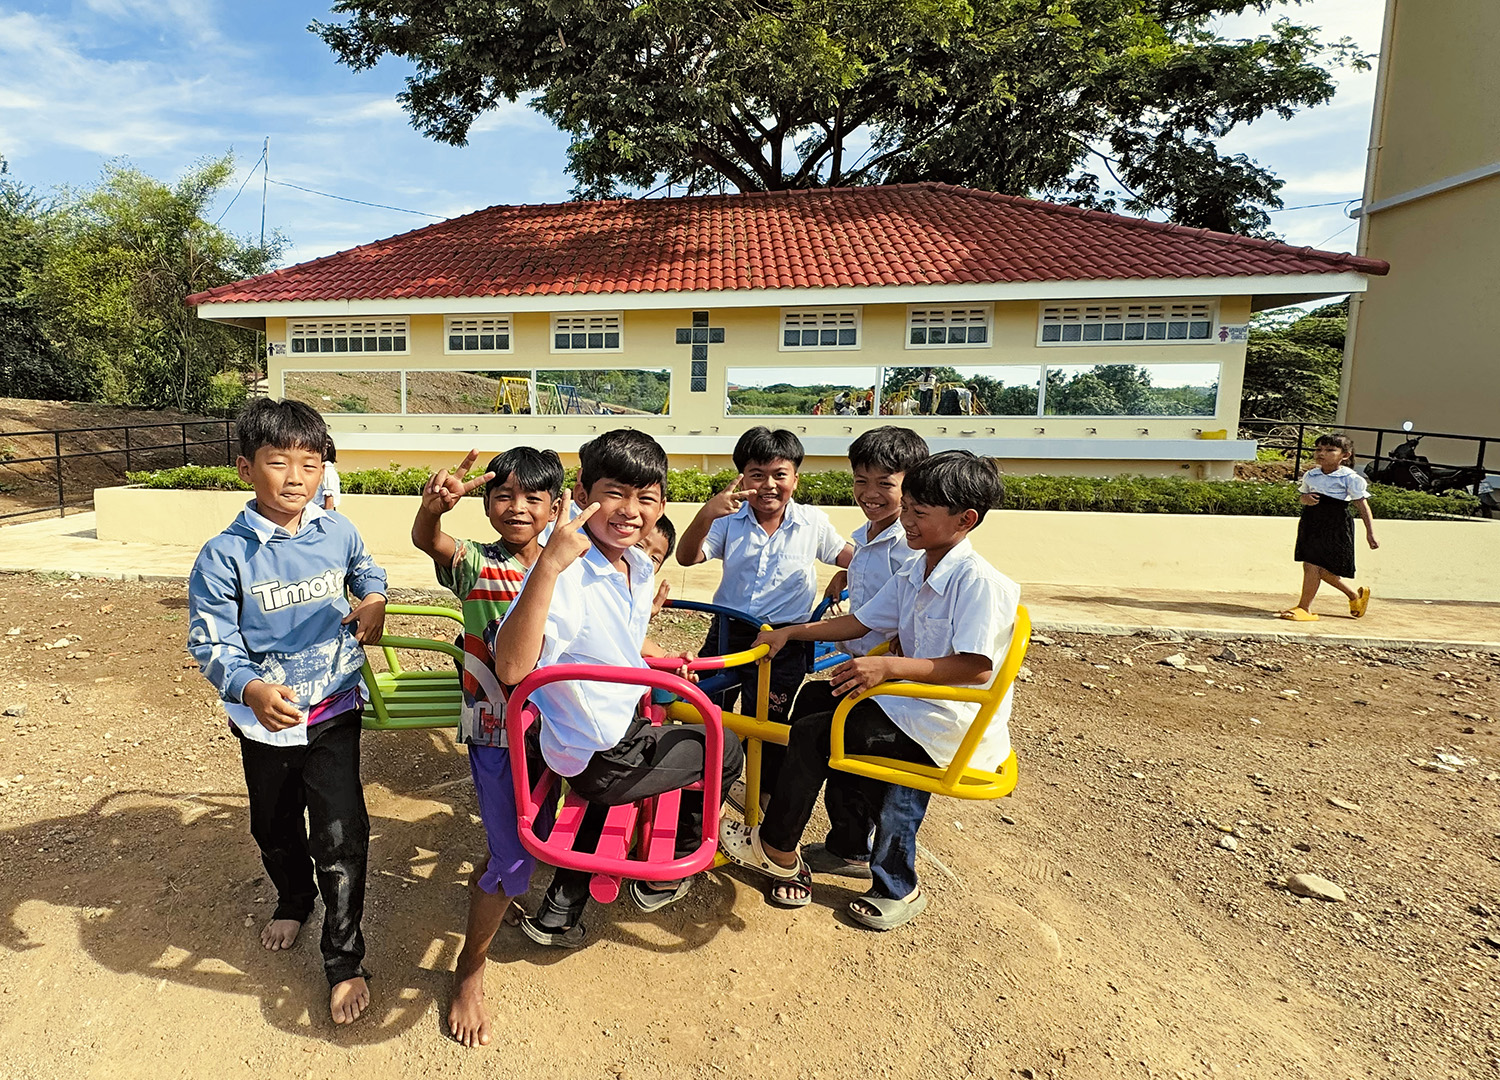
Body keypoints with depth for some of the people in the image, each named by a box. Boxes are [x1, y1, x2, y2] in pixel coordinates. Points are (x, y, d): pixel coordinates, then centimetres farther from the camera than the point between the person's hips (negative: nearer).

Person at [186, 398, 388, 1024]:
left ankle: (344, 961, 15)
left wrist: (374, 601, -3)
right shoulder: (224, 556, -16)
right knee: (275, 829, 23)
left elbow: (367, 572, 17)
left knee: (340, 836, -3)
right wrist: (251, 688, -33)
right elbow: (211, 643, -16)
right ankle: (293, 901, 54)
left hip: (334, 711, 0)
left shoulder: (338, 533, -7)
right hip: (264, 718, 0)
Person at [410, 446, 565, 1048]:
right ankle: (469, 971, 21)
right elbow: (427, 541, -36)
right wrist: (433, 506, -59)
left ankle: (488, 887, 58)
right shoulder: (477, 564, -14)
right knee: (514, 857, -4)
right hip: (493, 728, -5)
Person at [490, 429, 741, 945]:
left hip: (620, 731, 8)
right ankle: (665, 877, 33)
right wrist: (548, 565, -52)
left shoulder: (640, 566, -1)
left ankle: (558, 914, 45)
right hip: (604, 758, -8)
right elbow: (511, 667, -45)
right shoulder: (567, 574, -30)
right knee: (725, 753, 11)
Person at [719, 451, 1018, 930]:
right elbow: (858, 622, 13)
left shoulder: (979, 581, -20)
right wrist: (791, 631, 6)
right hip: (919, 710, 9)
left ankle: (777, 850, 10)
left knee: (812, 734, -10)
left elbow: (976, 666, -27)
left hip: (948, 724, -9)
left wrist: (888, 666, -33)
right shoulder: (912, 576, 8)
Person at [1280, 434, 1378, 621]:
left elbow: (1362, 505, -6)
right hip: (1311, 524, 6)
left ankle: (1304, 607, 0)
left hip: (1334, 527, -6)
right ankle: (1355, 595, 35)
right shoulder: (1310, 475, 8)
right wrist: (1306, 499, -7)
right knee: (1320, 567, 12)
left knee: (1313, 565, -10)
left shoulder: (1350, 478, -7)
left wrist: (1370, 532, -8)